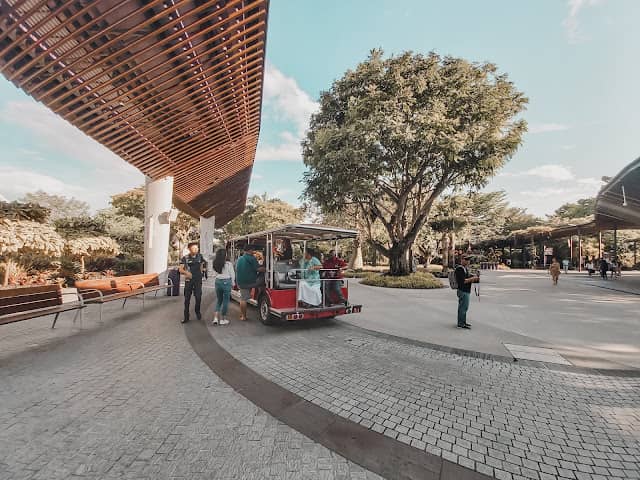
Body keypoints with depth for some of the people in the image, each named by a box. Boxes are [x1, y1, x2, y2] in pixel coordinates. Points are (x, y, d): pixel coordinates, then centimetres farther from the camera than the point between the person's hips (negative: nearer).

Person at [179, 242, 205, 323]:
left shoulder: (200, 257, 3)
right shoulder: (185, 258, -2)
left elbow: (204, 264, 23)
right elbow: (180, 269, -4)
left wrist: (202, 269, 7)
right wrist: (186, 272, -22)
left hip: (198, 280, 1)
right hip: (188, 280, -1)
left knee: (198, 297, -1)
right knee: (187, 298, 4)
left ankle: (197, 312, 24)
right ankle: (186, 316, 13)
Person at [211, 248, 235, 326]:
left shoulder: (215, 264, 2)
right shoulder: (228, 264, -12)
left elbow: (214, 274, 9)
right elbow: (232, 274, -5)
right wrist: (232, 283, 8)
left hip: (218, 282, 5)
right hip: (226, 282, -5)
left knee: (218, 300, 18)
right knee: (225, 301, 5)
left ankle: (216, 317, 9)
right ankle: (223, 319, 13)